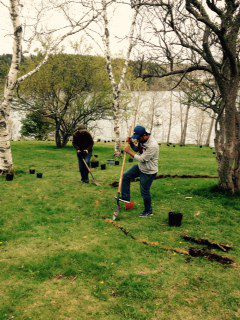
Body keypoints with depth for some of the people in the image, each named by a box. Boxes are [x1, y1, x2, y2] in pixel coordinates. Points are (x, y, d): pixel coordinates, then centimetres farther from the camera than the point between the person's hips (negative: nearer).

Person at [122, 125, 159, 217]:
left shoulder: (152, 145, -32)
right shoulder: (142, 140, -5)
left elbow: (141, 159, -28)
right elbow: (137, 149, 12)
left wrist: (129, 152, -19)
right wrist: (131, 143, -8)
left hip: (149, 172, -9)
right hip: (140, 167, 9)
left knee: (145, 192, 3)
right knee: (126, 177, 11)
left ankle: (148, 211, 25)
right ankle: (126, 199, 20)